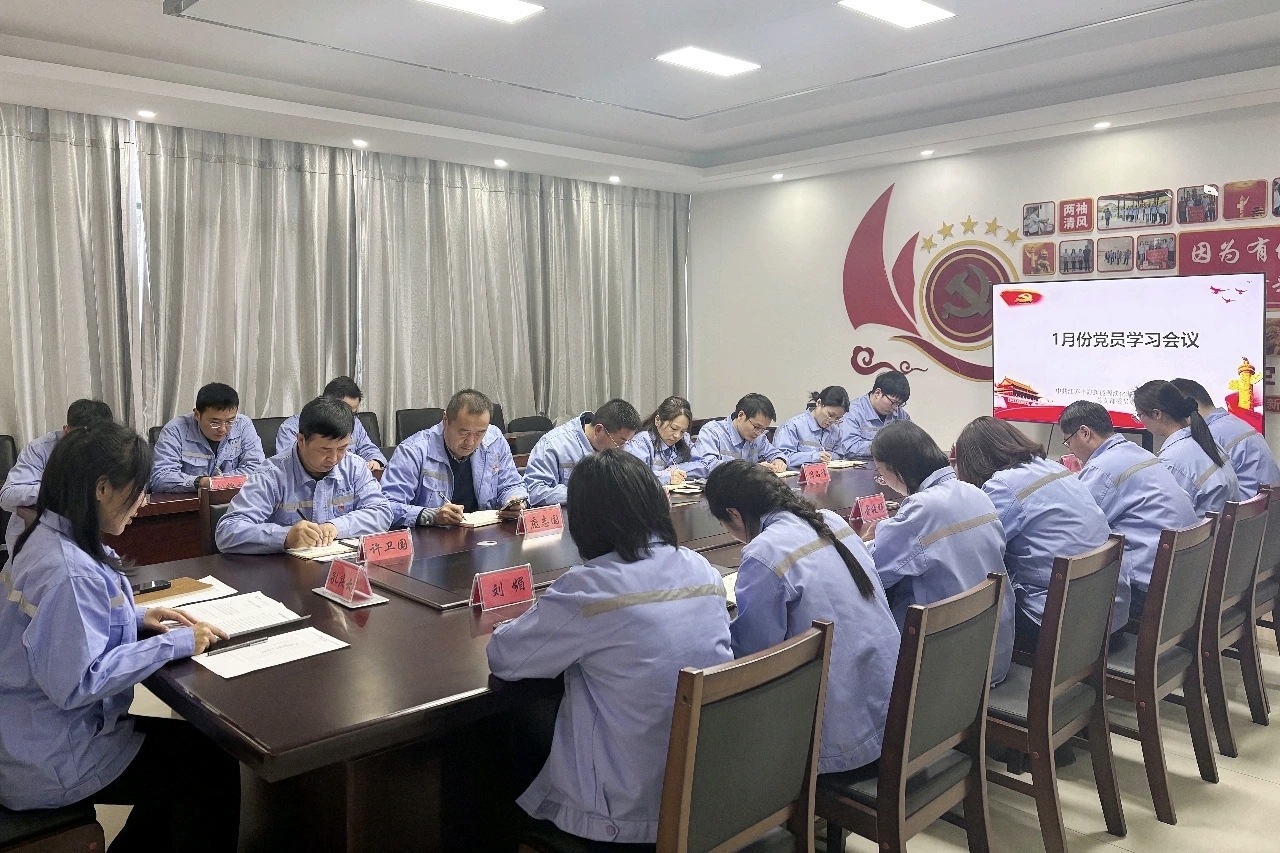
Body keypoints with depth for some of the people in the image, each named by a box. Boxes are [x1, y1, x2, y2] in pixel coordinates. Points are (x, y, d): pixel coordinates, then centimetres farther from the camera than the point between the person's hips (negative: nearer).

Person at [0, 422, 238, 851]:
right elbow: (77, 683, -31)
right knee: (215, 767, 2)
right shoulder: (69, 572, -30)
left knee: (186, 745, 19)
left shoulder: (50, 539, 1)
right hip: (52, 764, -9)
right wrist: (174, 643, -24)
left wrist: (137, 617, 5)